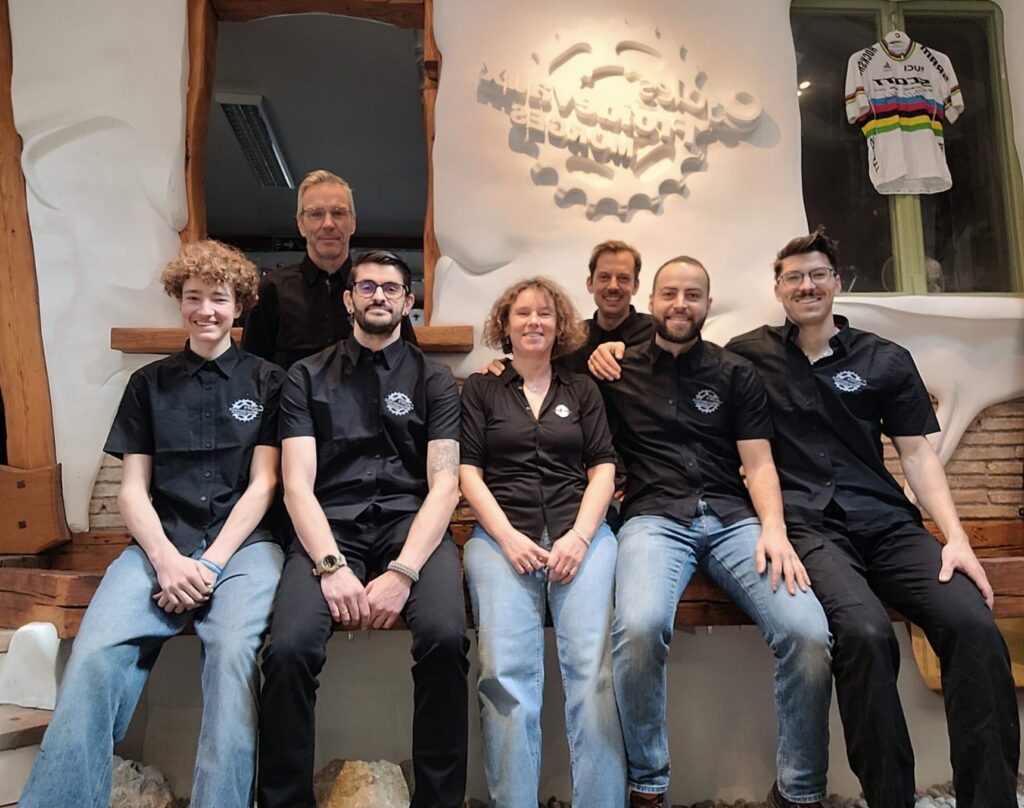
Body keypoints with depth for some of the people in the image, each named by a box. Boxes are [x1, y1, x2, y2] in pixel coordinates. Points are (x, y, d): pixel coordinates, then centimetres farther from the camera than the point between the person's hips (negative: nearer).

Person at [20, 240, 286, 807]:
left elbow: (262, 484, 3)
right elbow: (132, 489, 10)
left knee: (233, 651, -32)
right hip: (162, 543, 2)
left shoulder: (266, 382, 11)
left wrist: (212, 563, -10)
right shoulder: (149, 384, 17)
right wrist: (166, 558, -9)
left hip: (242, 543, -2)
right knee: (94, 655, -26)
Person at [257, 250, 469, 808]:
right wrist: (331, 565, -14)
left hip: (410, 522, 0)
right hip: (330, 527, 1)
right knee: (289, 648, -27)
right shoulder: (308, 377, 14)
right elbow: (297, 484, 3)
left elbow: (444, 485, 2)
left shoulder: (433, 379, 12)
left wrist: (403, 572, -14)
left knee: (444, 637, -29)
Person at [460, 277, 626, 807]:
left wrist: (580, 535, -6)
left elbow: (602, 469, 12)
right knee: (507, 673, -21)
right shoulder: (481, 389, 16)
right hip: (502, 534, -1)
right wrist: (507, 537, -8)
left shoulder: (582, 390, 20)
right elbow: (468, 471, 7)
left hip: (579, 532, 1)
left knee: (593, 667, -19)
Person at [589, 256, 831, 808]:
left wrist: (773, 529, -8)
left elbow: (759, 463, 9)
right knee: (639, 628, -33)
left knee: (808, 633, -25)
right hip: (655, 518, -1)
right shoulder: (619, 372, 14)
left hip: (733, 517, 2)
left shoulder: (737, 374, 16)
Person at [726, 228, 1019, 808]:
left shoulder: (887, 361, 16)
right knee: (866, 632, -32)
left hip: (888, 522, 3)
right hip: (808, 526, -2)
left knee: (975, 627, -24)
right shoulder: (751, 354, 13)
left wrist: (957, 538, -1)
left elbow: (918, 454, 11)